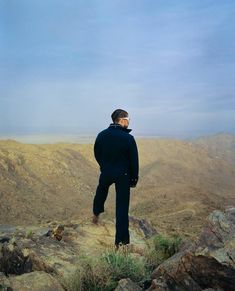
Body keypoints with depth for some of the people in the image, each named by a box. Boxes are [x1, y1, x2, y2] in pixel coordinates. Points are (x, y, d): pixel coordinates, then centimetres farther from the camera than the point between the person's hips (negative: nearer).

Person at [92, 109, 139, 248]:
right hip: (123, 175, -3)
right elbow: (134, 161, -11)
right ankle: (121, 241, 12)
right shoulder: (128, 138, -16)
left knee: (101, 190, 36)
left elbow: (97, 154, 8)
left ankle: (96, 214, 52)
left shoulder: (101, 135, -4)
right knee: (122, 207, 5)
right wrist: (134, 178, 2)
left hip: (106, 172, 4)